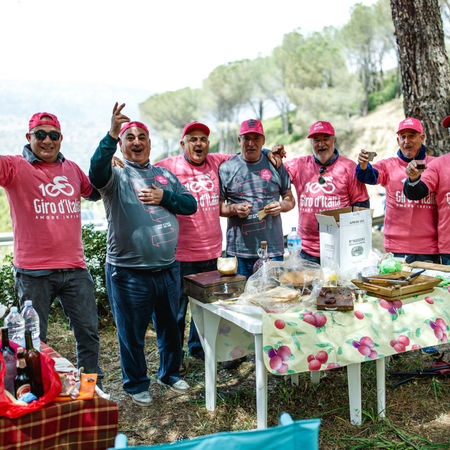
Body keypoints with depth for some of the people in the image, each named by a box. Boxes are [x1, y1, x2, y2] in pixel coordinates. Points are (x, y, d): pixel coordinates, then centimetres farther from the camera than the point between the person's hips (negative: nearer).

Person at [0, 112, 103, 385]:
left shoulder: (72, 168, 11)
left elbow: (94, 193, 28)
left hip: (75, 268, 4)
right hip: (34, 273, -4)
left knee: (88, 331, 12)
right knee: (35, 340, 9)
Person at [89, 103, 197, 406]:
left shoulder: (164, 175, 11)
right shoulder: (116, 177, -5)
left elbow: (190, 204, 8)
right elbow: (97, 173, -28)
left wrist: (164, 196, -9)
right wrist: (111, 134, -38)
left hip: (168, 269, 5)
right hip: (129, 273, -4)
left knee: (170, 327, 20)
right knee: (132, 333, 9)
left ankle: (170, 373, 41)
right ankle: (136, 384, 30)